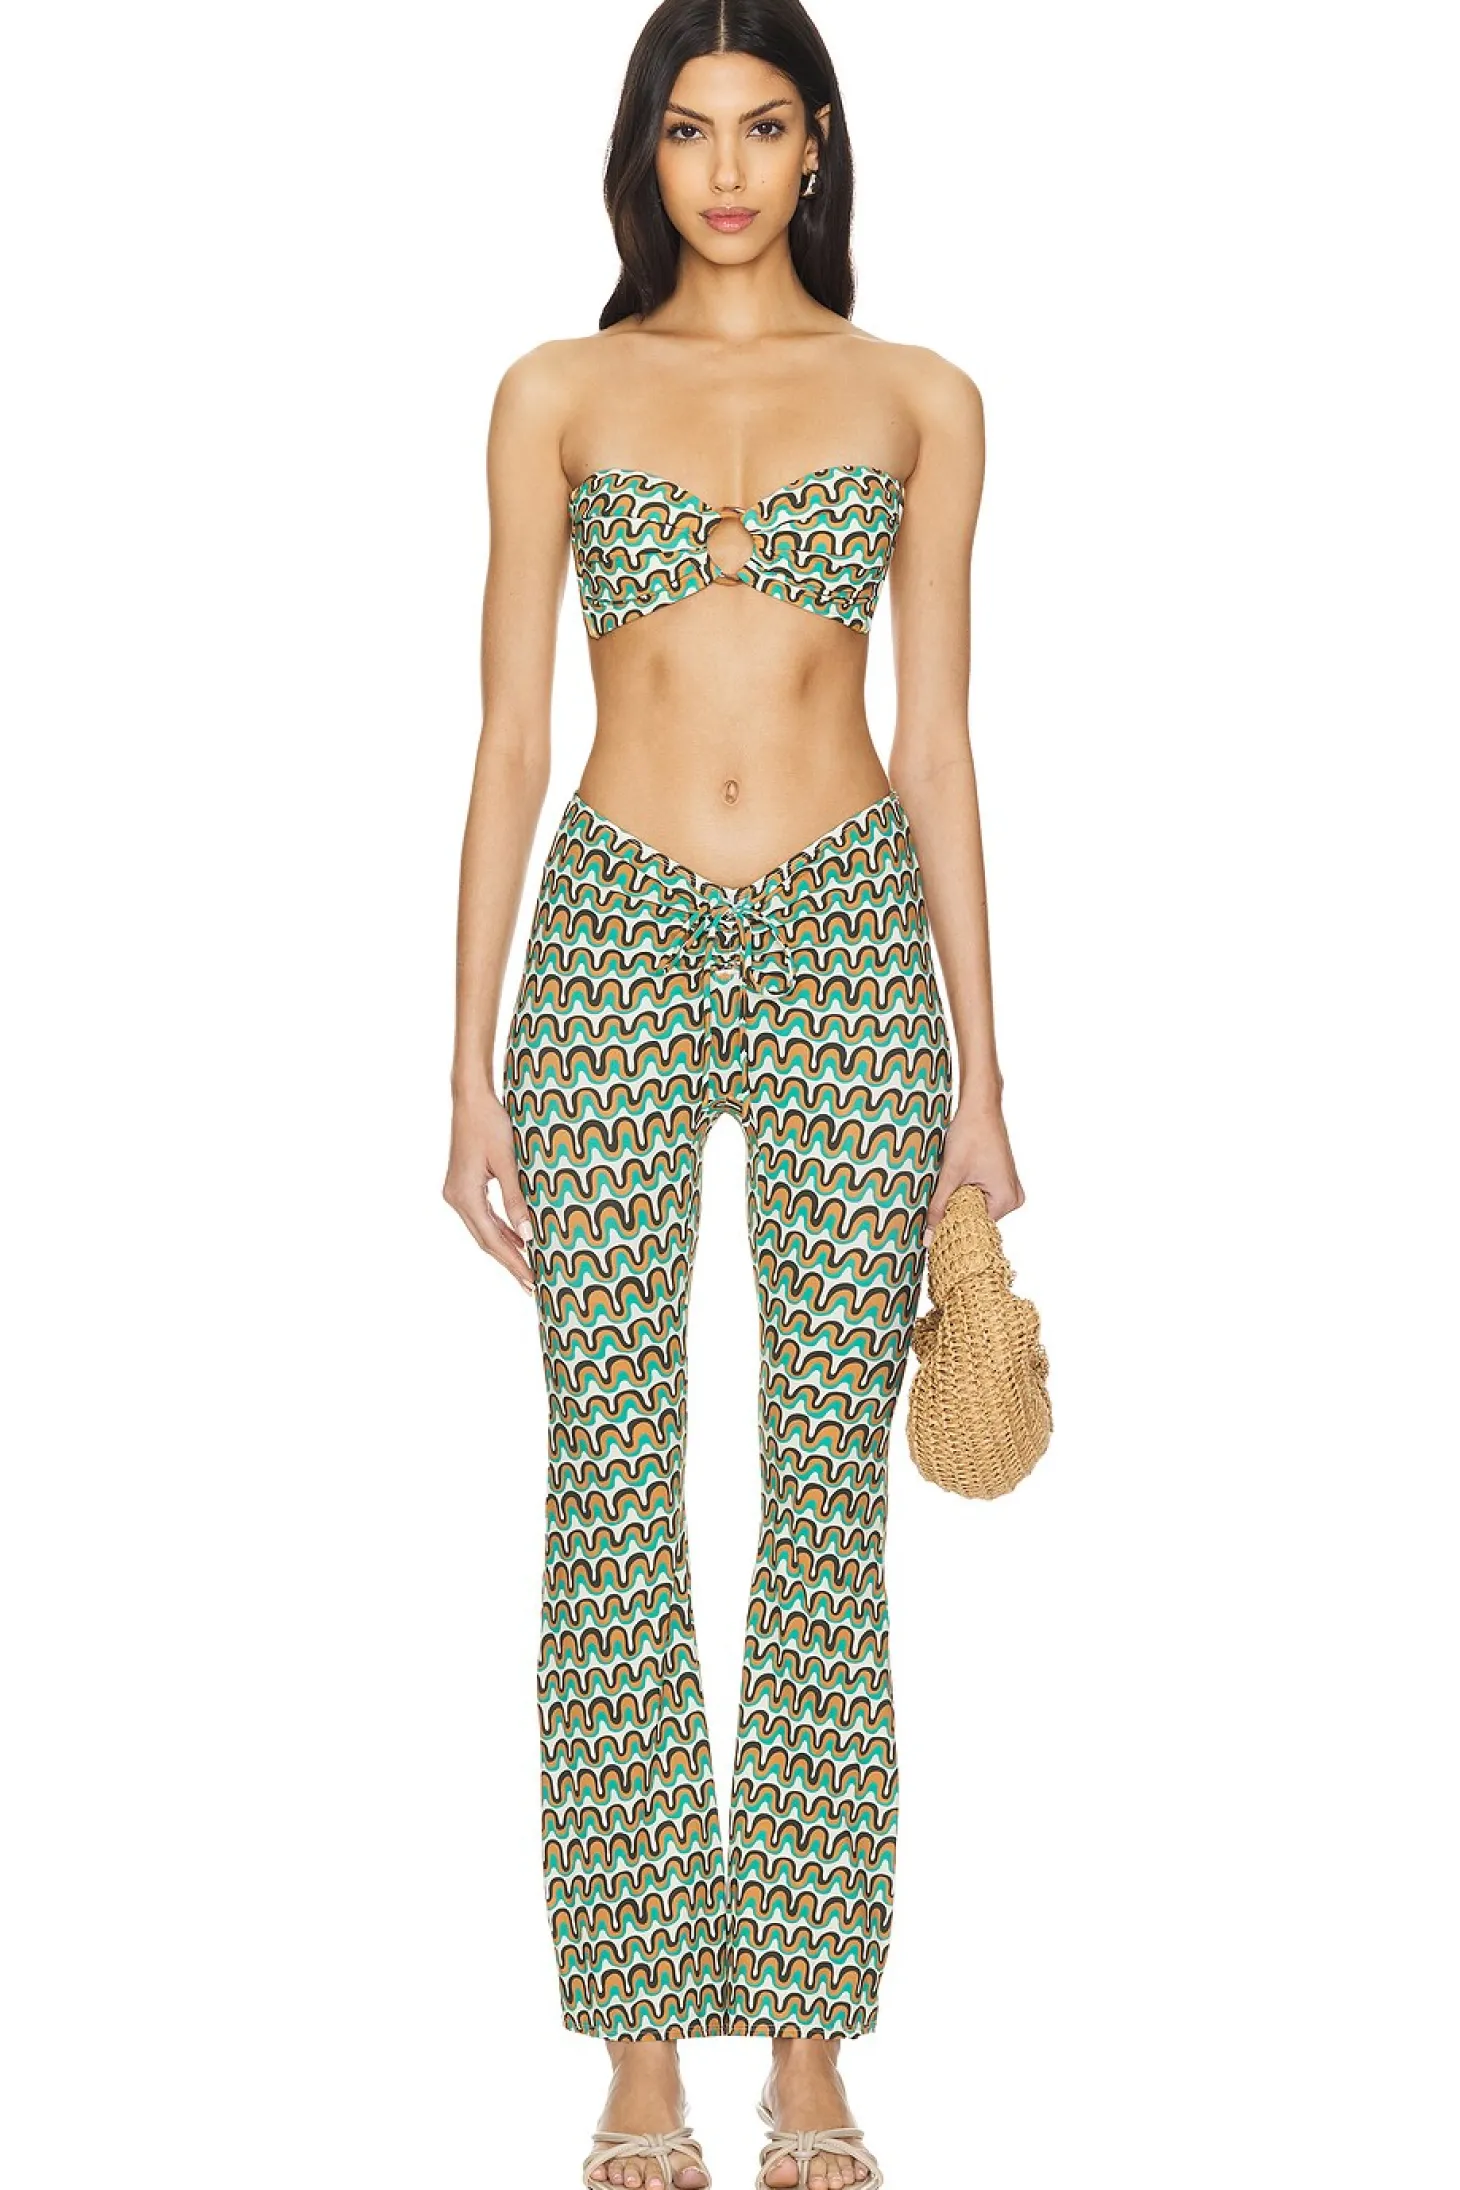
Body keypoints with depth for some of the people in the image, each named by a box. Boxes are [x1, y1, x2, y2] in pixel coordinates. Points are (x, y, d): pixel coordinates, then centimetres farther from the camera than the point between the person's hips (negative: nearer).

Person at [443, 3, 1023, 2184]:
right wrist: (471, 1067, -1)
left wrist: (978, 1075, 3)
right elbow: (508, 741, 5)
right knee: (613, 1514, 0)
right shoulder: (559, 395, 7)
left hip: (852, 949, 0)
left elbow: (937, 747, 7)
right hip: (619, 943, 0)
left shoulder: (917, 401, 9)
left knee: (829, 1512, 2)